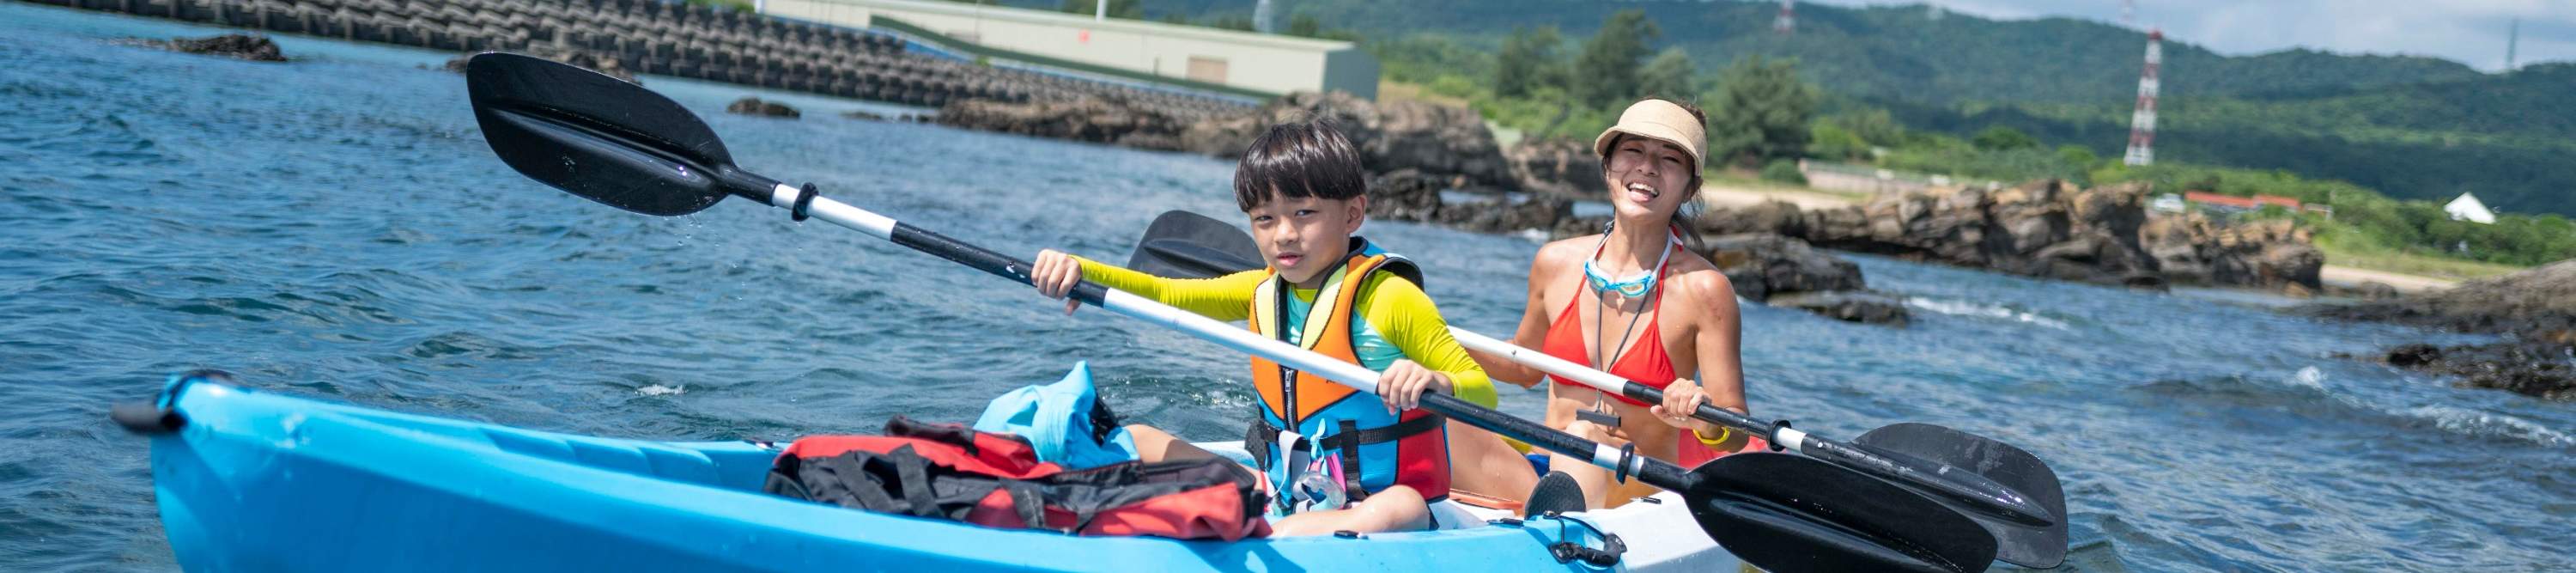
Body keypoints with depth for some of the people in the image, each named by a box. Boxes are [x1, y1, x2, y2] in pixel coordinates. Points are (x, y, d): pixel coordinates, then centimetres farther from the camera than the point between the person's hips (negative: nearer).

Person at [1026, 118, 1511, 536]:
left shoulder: (1390, 297, -11)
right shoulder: (1264, 291, 9)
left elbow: (1483, 392, -14)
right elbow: (1166, 293, 5)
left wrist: (1438, 383, -37)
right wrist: (1081, 271, -13)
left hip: (1377, 505, -6)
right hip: (1282, 495, 7)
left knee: (1401, 509, -43)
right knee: (1135, 440, 5)